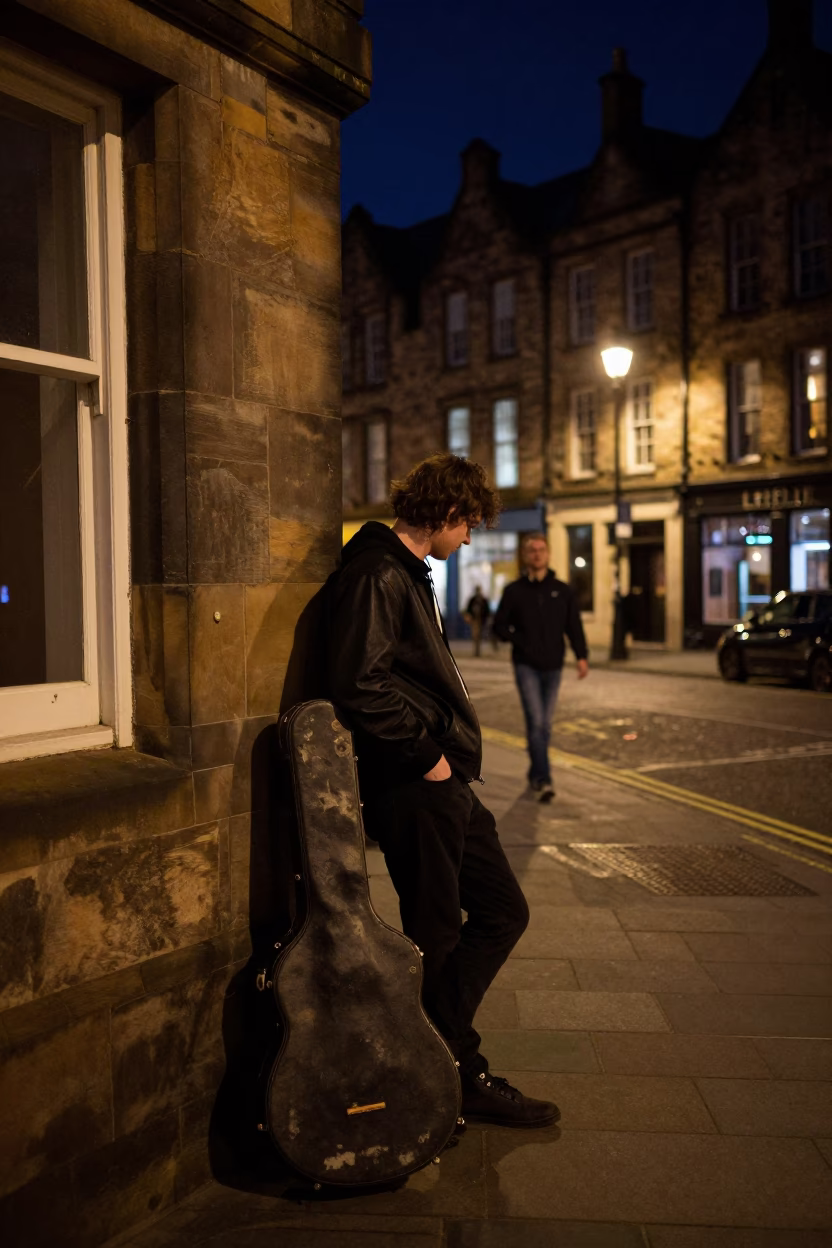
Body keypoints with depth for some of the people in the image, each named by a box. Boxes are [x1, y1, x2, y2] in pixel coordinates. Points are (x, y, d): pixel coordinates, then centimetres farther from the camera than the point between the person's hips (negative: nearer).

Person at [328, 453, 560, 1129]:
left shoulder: (410, 573, 17)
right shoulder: (377, 574, -16)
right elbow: (361, 686, -27)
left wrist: (452, 750, 12)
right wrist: (426, 754, -17)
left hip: (447, 784, 10)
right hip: (414, 788, -10)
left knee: (503, 910, 16)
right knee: (436, 936, 5)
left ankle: (438, 1047, 27)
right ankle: (459, 1076, 24)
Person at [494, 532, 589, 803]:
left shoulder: (562, 590, 6)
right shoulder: (514, 591, 2)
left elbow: (574, 626, 5)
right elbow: (500, 625, 6)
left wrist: (581, 656, -7)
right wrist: (519, 641, -9)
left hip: (553, 666, 3)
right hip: (526, 666, -3)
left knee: (545, 725, 10)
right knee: (535, 721, -13)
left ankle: (535, 773, 26)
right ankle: (543, 779, -15)